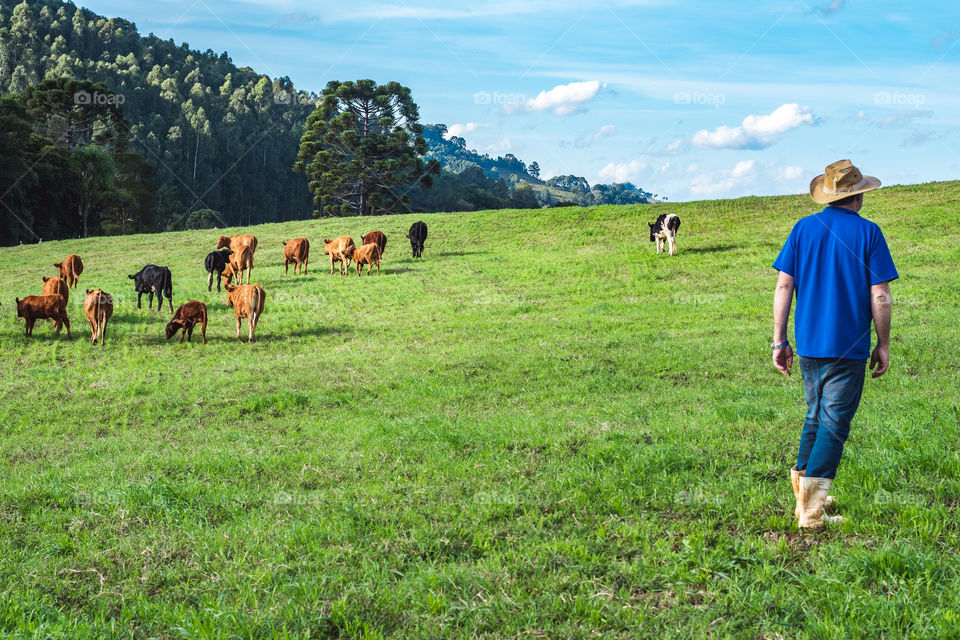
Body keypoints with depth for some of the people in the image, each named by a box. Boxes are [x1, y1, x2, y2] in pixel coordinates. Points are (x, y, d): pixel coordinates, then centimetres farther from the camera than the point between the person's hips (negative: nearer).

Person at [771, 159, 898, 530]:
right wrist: (883, 344, 2)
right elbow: (880, 296, -8)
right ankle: (811, 511, -4)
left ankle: (803, 494, 23)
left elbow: (784, 285, 2)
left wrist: (779, 341, 6)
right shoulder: (868, 233, -6)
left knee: (815, 417, 20)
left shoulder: (802, 229, 4)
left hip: (808, 343, 5)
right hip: (848, 346, -4)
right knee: (834, 424, -1)